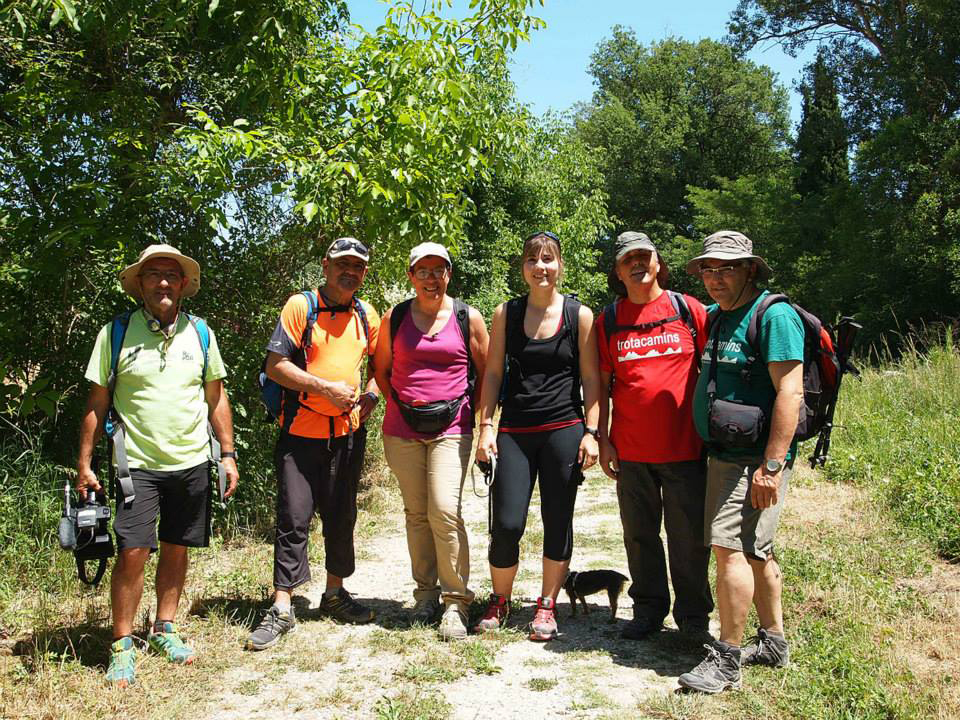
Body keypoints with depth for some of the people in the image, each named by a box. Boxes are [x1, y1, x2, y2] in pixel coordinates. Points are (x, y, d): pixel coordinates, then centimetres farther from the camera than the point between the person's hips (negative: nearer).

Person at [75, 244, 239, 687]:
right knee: (132, 552, -7)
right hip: (138, 463, -3)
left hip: (192, 463, 3)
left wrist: (228, 454, 7)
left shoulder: (199, 333, 5)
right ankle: (122, 644, 9)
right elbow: (96, 402, 1)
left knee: (176, 549, 12)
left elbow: (216, 398, 11)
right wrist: (84, 464, -2)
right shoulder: (116, 333, -2)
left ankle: (164, 629, 29)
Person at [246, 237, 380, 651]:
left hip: (348, 431, 5)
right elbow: (275, 366, -12)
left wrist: (371, 395, 4)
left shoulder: (367, 316, 9)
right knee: (293, 519, -2)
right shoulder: (300, 306, -6)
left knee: (341, 516, 13)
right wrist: (327, 388, -17)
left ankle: (335, 594, 29)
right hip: (301, 431, -4)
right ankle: (281, 609, 7)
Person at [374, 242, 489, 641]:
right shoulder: (394, 318, 6)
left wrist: (477, 415, 2)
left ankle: (456, 601, 0)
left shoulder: (468, 318, 2)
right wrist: (400, 402, 7)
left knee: (445, 512, -12)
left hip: (451, 428, -2)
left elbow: (486, 372, 8)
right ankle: (426, 593, 22)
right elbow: (381, 370, 18)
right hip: (402, 429, 3)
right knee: (416, 513, 8)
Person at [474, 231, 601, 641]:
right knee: (506, 524, -4)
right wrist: (485, 426, 1)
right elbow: (493, 373, 7)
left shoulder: (580, 315, 2)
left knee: (558, 522, 6)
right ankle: (499, 601, 20)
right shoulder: (506, 314, 6)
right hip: (515, 433, 1)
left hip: (564, 430, 0)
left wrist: (591, 432, -4)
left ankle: (547, 605, 24)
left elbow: (590, 378, 3)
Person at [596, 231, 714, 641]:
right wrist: (602, 438, 2)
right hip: (631, 450, 2)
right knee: (639, 534, 11)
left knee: (689, 537, 4)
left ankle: (693, 616, 21)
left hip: (685, 446, -1)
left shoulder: (689, 310, 2)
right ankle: (648, 609, 27)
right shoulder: (608, 321, 6)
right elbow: (602, 383, 8)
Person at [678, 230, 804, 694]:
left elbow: (789, 391, -19)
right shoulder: (715, 317, 14)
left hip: (756, 458, -9)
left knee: (731, 548, -11)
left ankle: (726, 661, -1)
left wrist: (772, 466, -24)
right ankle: (773, 642, 30)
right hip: (724, 454, 9)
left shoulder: (774, 315, -12)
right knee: (756, 551, 17)